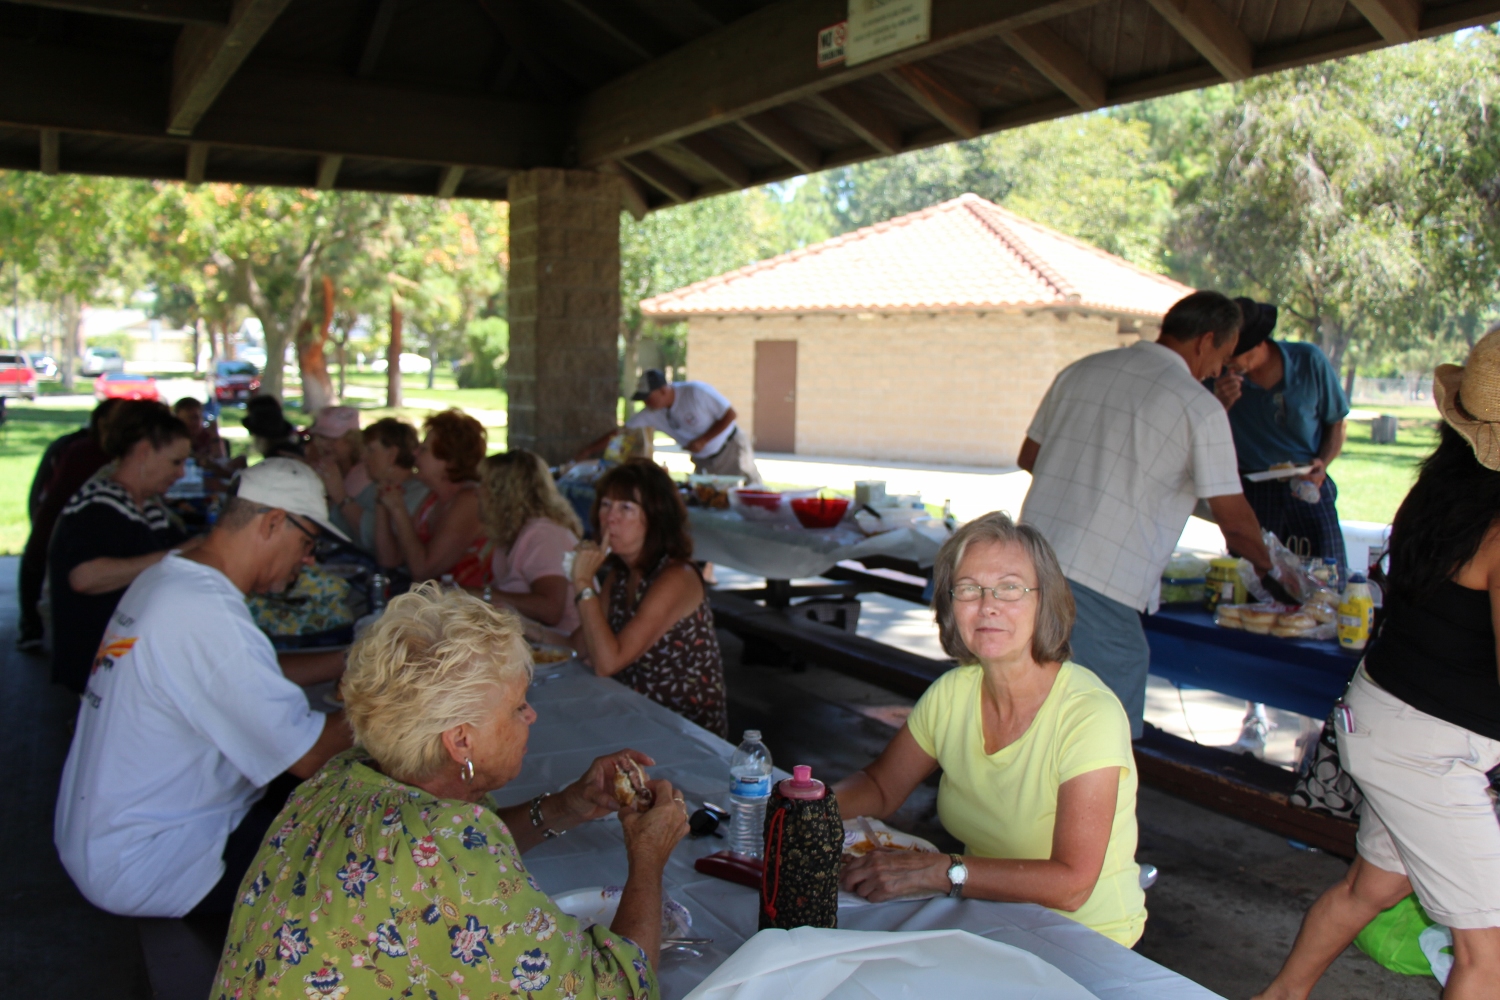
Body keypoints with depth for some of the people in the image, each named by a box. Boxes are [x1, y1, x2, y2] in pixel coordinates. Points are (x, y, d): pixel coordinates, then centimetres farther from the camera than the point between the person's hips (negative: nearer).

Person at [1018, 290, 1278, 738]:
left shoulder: (1080, 371, 13)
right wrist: (1266, 566, 20)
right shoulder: (1200, 407, -3)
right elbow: (1234, 521, 1)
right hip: (1103, 586, -6)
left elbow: (1028, 458, 21)